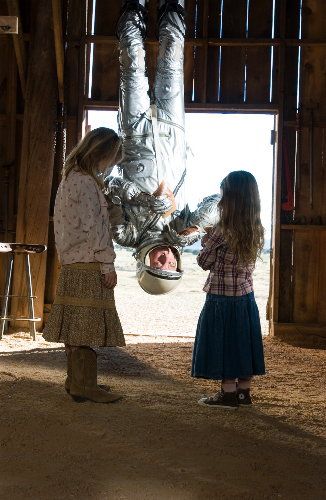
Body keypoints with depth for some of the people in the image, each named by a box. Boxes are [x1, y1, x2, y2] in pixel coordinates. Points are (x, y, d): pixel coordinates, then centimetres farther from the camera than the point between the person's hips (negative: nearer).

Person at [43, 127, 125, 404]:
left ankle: (76, 381, 22)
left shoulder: (71, 178, 17)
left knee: (77, 328, 14)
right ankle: (85, 386, 2)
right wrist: (107, 265, -13)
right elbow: (93, 227, -17)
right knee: (87, 328, -4)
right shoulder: (85, 182, -14)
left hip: (74, 265, 10)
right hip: (88, 266, -10)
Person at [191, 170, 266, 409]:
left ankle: (228, 394, 13)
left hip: (222, 298, -6)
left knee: (223, 343, 5)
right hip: (246, 296, 6)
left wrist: (207, 241, 7)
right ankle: (243, 391, 23)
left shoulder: (222, 231, -19)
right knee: (243, 342, 14)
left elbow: (204, 262, -9)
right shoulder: (257, 230, 1)